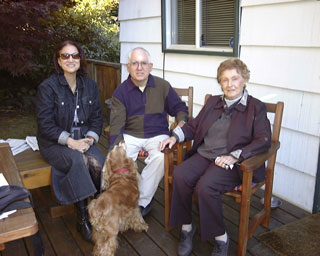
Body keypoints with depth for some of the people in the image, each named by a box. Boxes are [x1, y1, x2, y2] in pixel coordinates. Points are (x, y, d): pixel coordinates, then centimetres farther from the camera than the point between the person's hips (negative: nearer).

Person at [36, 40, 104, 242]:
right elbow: (45, 124, -10)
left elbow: (97, 117, 9)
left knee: (98, 163, -27)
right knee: (79, 161, -32)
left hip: (83, 139, 4)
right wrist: (70, 142, -20)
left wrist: (89, 139, -9)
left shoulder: (90, 85, 7)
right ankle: (83, 218, -18)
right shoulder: (48, 87, -7)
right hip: (55, 142, -3)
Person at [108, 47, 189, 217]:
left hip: (157, 135, 0)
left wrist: (181, 122, -12)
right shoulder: (120, 91, 1)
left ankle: (141, 202, -15)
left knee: (161, 157, -32)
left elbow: (179, 108, 12)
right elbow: (117, 125, -5)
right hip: (130, 135, 1)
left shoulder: (162, 86, 2)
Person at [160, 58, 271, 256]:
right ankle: (186, 227, -6)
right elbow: (194, 125, 21)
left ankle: (221, 238, -9)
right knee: (180, 175, -25)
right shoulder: (213, 102, 20)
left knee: (205, 186, -32)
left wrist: (235, 156, -20)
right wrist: (175, 137, 1)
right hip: (203, 155, 5)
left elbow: (264, 141, -7)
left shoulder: (256, 107, 3)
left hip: (232, 163, -4)